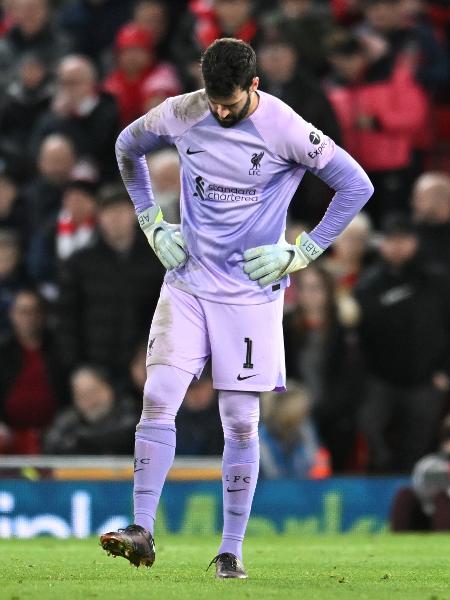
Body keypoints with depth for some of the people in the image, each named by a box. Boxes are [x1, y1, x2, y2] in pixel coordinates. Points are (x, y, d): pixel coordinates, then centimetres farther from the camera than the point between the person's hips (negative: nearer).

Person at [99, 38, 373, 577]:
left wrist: (300, 254, -8)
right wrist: (152, 224, 9)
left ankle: (231, 550, 10)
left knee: (241, 423, 0)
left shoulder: (285, 129, -14)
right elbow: (128, 147, 17)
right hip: (186, 282, 3)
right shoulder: (179, 115, -4)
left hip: (251, 290, -2)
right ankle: (142, 532, -9)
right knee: (158, 398, -11)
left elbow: (356, 185, -7)